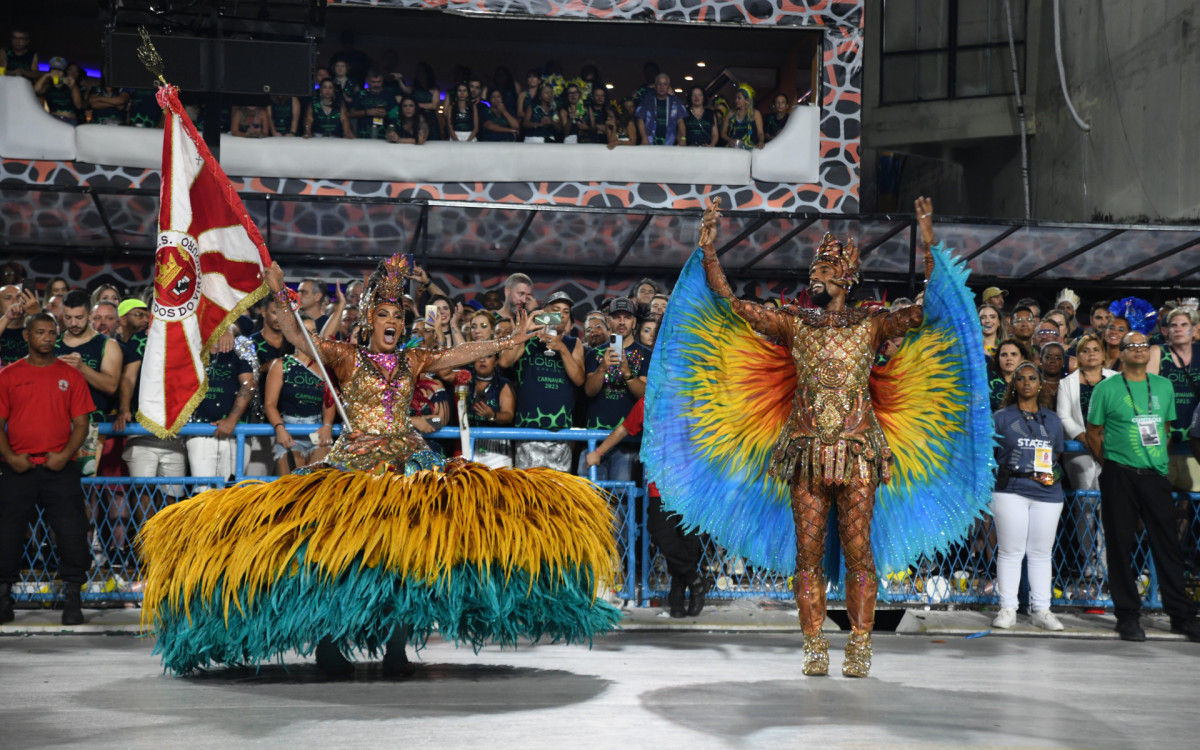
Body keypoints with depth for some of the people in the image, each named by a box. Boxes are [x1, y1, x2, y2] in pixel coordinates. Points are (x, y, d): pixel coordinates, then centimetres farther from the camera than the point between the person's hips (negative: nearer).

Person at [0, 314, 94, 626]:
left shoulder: (70, 375, 9)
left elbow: (81, 423, 6)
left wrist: (65, 455, -9)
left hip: (59, 469, 0)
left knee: (71, 532, -5)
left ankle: (72, 599, 3)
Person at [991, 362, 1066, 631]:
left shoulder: (1052, 419, 15)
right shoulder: (1001, 417, 7)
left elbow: (1057, 454, 19)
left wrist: (1050, 472, 1)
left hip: (1047, 492, 3)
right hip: (1010, 490, -3)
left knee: (1041, 553, 6)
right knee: (1010, 551, -1)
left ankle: (1041, 609, 12)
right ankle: (1007, 608, 4)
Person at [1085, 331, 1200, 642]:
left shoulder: (1163, 386, 10)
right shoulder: (1107, 388, 0)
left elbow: (1165, 428, 18)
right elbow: (1094, 433, 4)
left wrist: (1160, 458, 9)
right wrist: (1111, 464, 1)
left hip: (1155, 474, 3)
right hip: (1120, 476, -3)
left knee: (1168, 544, 3)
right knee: (1120, 545, 1)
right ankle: (1127, 615, 9)